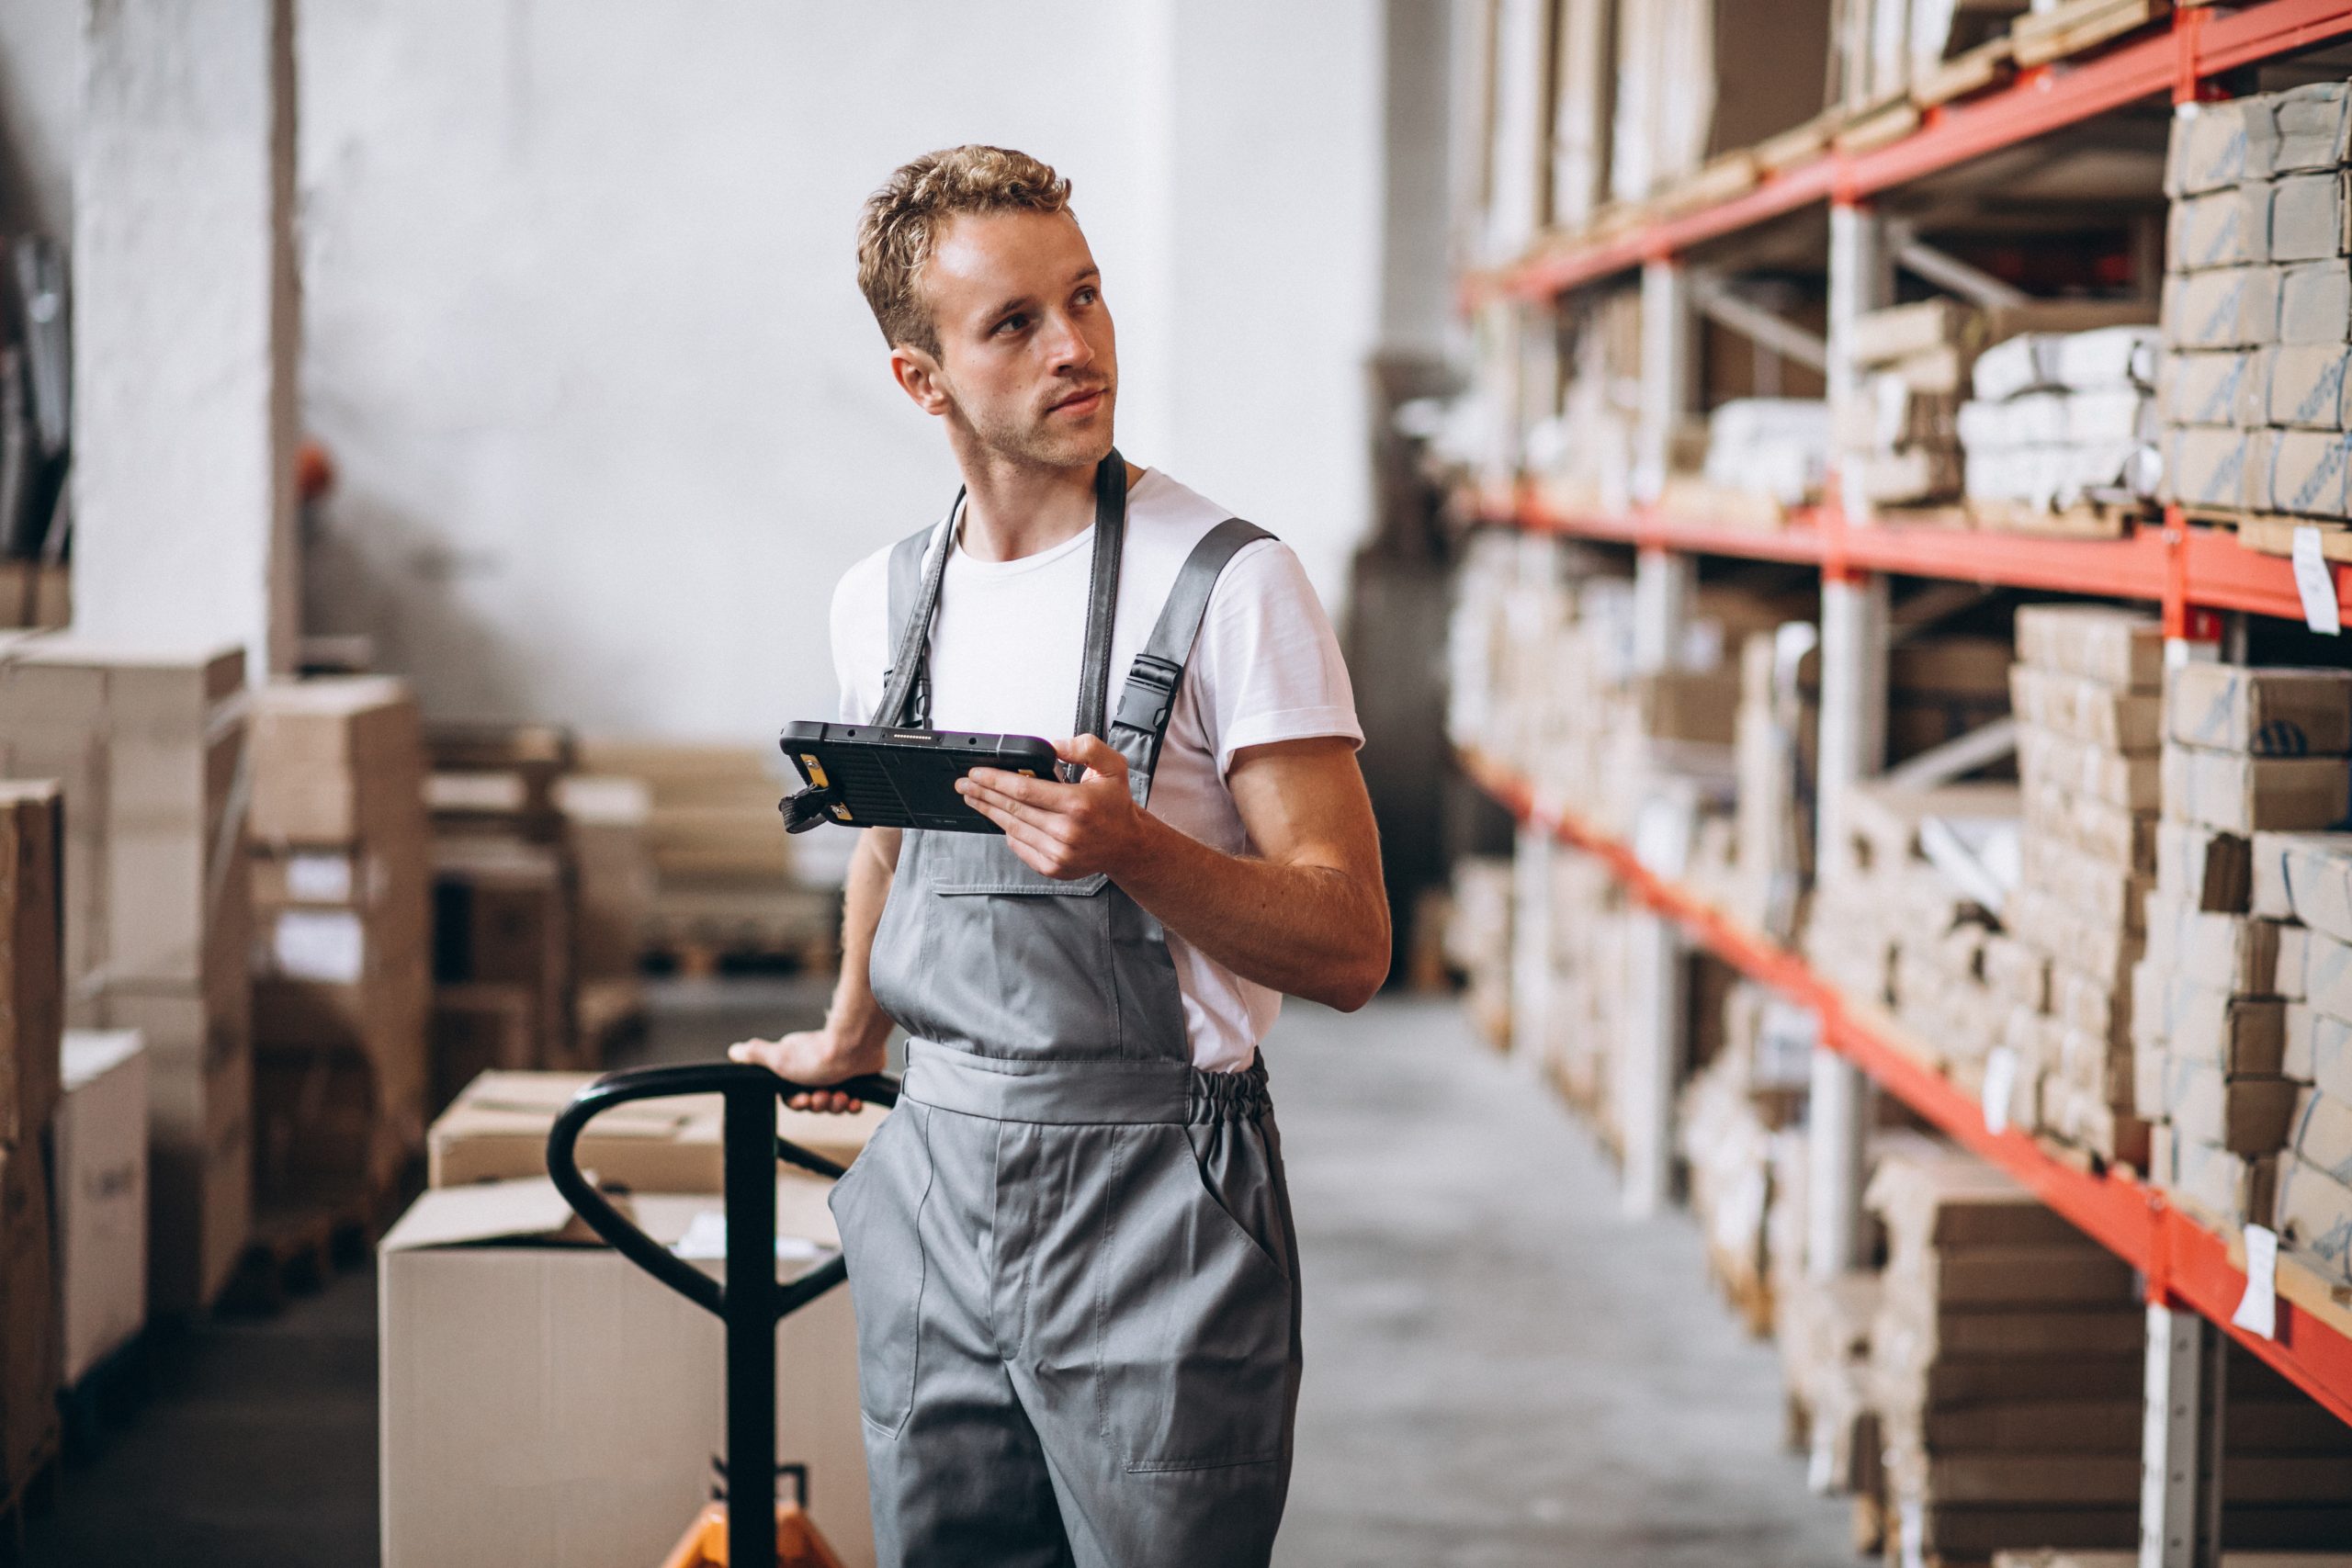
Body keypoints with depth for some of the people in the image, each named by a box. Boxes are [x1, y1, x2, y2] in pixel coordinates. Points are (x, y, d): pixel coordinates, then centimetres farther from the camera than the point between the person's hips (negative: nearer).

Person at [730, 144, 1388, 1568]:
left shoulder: (1229, 584, -10)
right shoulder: (881, 603, 7)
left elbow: (1349, 944, -12)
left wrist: (1134, 850, -27)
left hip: (1153, 1189, -5)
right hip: (936, 1184, 5)